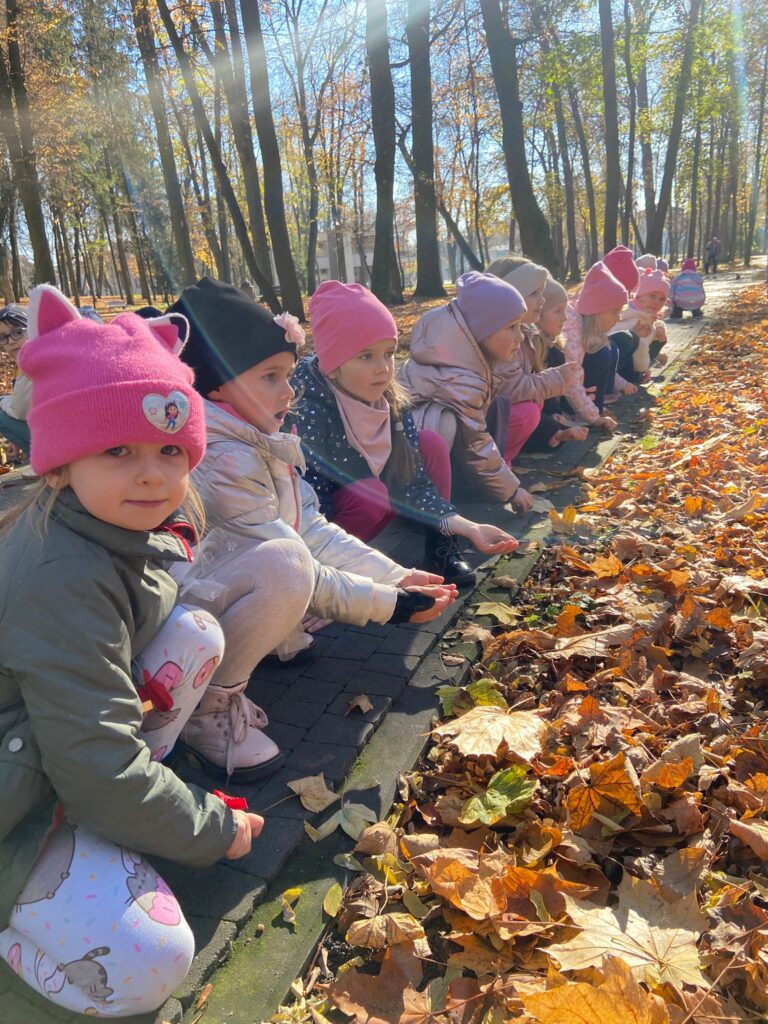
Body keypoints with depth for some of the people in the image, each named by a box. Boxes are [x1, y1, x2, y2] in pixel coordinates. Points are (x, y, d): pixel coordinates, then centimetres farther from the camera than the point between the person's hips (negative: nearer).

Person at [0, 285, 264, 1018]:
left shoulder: (135, 521, -6)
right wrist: (211, 830, -15)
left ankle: (135, 788, 3)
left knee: (196, 631, -8)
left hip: (73, 737, 8)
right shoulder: (63, 582, -31)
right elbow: (95, 763, -29)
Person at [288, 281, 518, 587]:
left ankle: (441, 549, 2)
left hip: (369, 500, 6)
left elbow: (414, 484, -9)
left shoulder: (392, 402, -11)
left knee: (431, 443, -6)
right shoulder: (308, 414, -30)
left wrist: (467, 527, -22)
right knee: (371, 494, -34)